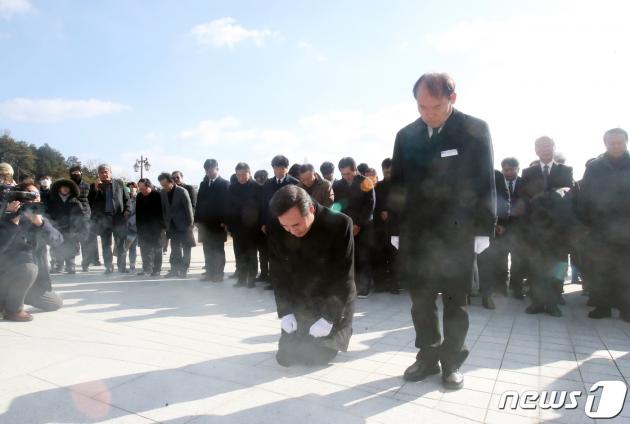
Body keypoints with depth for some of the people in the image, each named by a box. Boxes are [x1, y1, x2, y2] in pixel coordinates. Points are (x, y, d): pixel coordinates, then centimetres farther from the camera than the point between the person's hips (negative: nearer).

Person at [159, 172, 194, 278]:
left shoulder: (182, 192, -15)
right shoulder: (162, 193, 1)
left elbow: (189, 209, -13)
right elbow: (164, 210, 7)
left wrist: (190, 225, -12)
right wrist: (165, 224, 3)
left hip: (183, 225, -4)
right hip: (172, 225, 5)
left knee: (186, 248, 3)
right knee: (174, 249, 8)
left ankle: (184, 270, 11)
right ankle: (175, 269, 14)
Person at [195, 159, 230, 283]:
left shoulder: (224, 184, -5)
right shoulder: (203, 184, 12)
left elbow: (227, 203, -10)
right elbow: (199, 203, 12)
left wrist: (224, 221, -15)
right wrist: (198, 219, 5)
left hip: (218, 223, -5)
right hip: (205, 222, 5)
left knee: (218, 250, 3)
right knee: (208, 250, 8)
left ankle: (218, 274, 9)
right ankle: (209, 273, 16)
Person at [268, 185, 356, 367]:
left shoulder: (339, 224, -24)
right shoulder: (276, 228, -13)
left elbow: (344, 276, -19)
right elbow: (278, 273, -3)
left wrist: (329, 317, -21)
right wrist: (285, 311, -11)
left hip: (333, 304, -3)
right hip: (299, 304, 4)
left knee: (314, 356, -11)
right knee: (286, 357, 0)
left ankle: (339, 331, 20)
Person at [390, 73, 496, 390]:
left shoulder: (475, 130, -2)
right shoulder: (406, 135, 7)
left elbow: (484, 183, -3)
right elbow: (398, 185, 8)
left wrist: (483, 230, -6)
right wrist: (396, 229, 5)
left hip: (457, 234, -3)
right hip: (416, 233, 3)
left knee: (455, 301, 8)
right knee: (420, 300, 9)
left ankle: (452, 362, 24)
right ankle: (428, 357, 25)